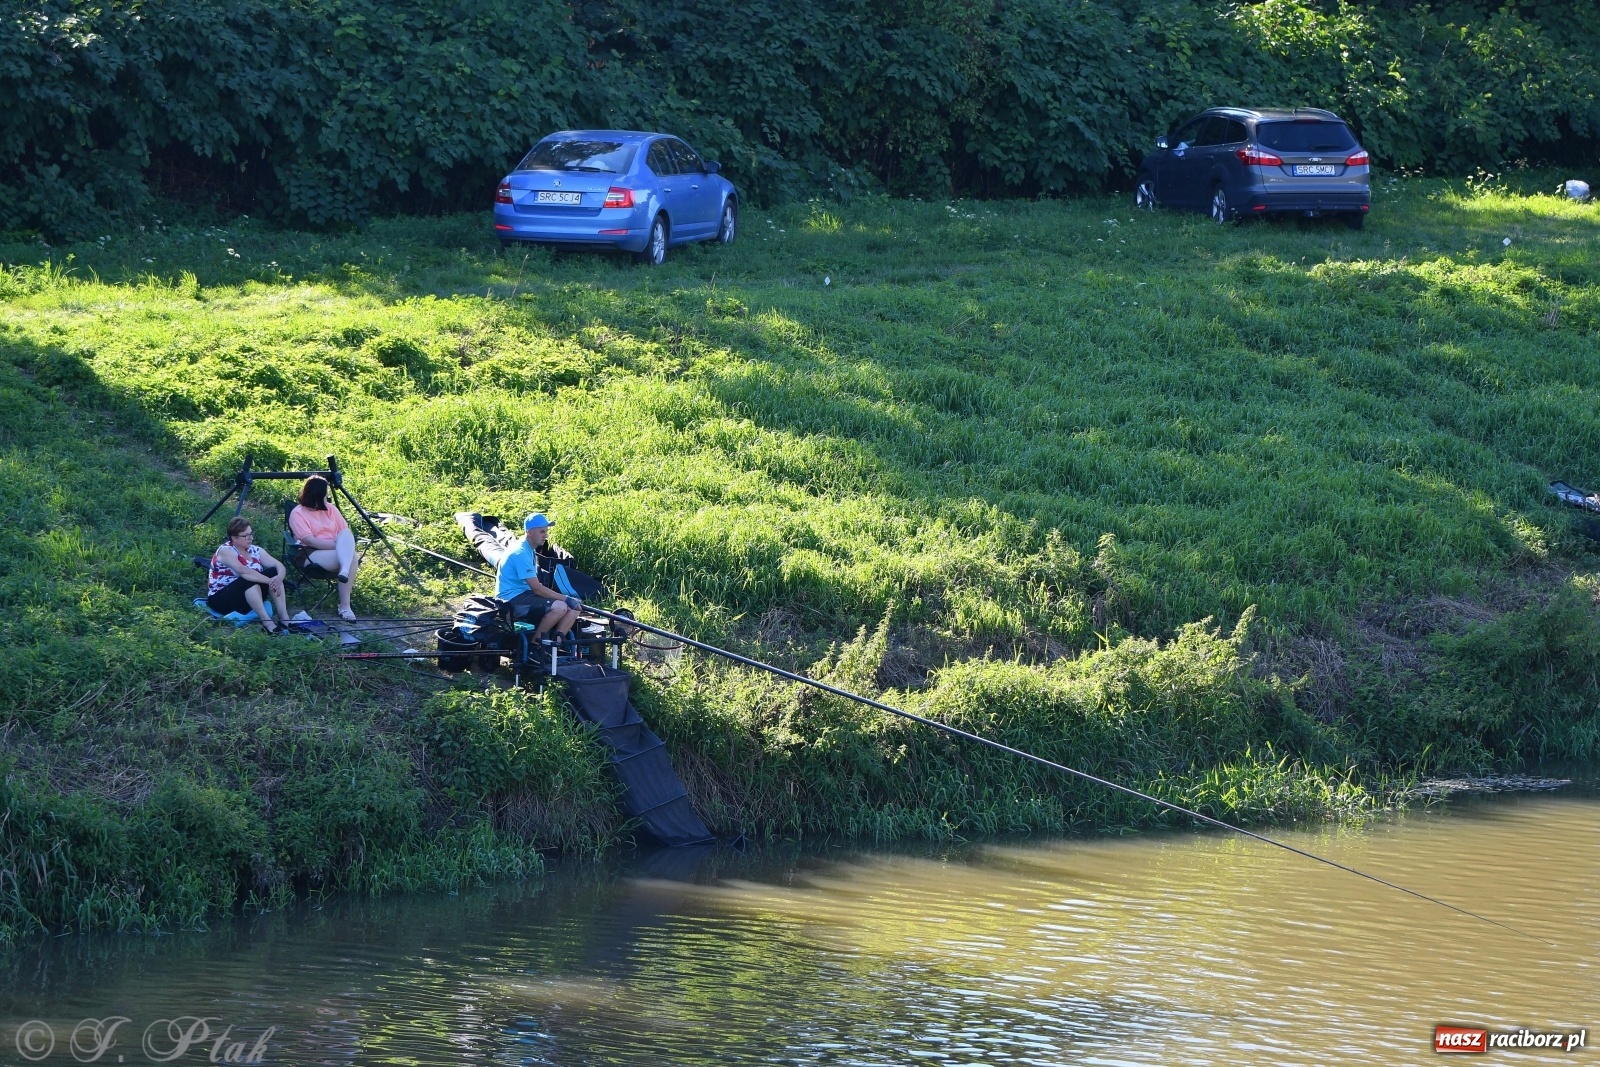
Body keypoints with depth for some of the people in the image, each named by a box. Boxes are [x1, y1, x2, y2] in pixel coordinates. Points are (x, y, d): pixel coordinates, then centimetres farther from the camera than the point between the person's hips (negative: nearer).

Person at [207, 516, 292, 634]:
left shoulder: (255, 550, 5)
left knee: (274, 572, -12)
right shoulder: (225, 551, -17)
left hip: (249, 596, 7)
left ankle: (284, 619, -22)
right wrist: (270, 581, -35)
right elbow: (243, 571, -32)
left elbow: (279, 565, -3)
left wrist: (279, 577, -26)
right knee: (250, 580, -34)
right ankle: (267, 623, -41)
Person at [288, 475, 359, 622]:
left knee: (346, 534, -31)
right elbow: (310, 541, -15)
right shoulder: (298, 513, -3)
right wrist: (340, 545, -20)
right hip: (310, 555, -6)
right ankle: (344, 607, -40)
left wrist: (345, 544, -14)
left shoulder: (330, 509, 16)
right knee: (351, 558, -33)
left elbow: (345, 532, 10)